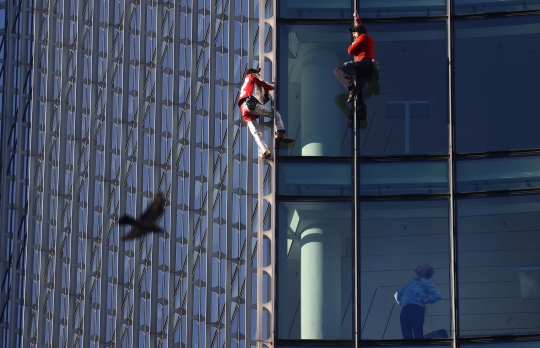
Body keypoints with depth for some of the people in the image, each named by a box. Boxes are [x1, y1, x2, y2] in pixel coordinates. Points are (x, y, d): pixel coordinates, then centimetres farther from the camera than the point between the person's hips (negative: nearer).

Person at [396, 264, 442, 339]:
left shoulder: (426, 283, 12)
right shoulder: (411, 283, 30)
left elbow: (438, 295, -1)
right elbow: (398, 294, 38)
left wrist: (424, 301, -4)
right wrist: (401, 303, 19)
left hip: (417, 309, -6)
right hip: (405, 310, 6)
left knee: (418, 336, -16)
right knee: (406, 336, -7)